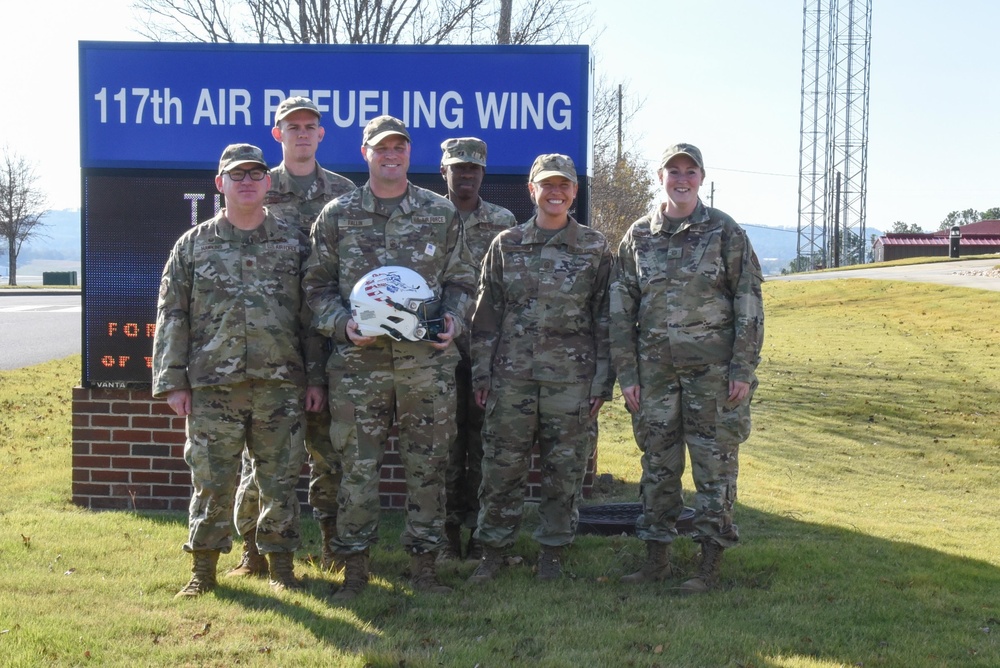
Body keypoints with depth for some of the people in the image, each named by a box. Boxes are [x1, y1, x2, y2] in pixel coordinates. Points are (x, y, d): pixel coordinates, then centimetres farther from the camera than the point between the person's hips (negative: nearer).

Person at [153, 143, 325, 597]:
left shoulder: (293, 244, 8)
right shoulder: (194, 245, 6)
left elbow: (311, 316, 8)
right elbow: (172, 317, 5)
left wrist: (315, 377, 4)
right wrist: (172, 382, -1)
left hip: (280, 387, 1)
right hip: (213, 388, 0)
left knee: (280, 480, 6)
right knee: (211, 480, 3)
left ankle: (279, 563, 20)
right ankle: (204, 567, 17)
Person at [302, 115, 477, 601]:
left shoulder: (441, 213, 9)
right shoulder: (337, 215, 6)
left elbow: (461, 280, 14)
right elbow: (317, 284, 8)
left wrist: (454, 318, -4)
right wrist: (341, 323, -9)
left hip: (427, 360, 1)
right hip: (359, 360, -1)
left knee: (427, 465, 5)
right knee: (358, 466, 2)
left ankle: (424, 562, 17)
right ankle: (354, 566, 14)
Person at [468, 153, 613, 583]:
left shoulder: (595, 249, 4)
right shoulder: (506, 246, 8)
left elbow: (605, 319, 4)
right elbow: (487, 314, 9)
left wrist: (602, 382, -1)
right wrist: (482, 373, 4)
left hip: (571, 379, -1)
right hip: (511, 376, 1)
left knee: (565, 470, 5)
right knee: (502, 467, 4)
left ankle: (553, 550, 20)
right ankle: (494, 551, 18)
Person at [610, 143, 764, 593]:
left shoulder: (724, 232, 0)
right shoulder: (638, 237, 7)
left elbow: (749, 303, -1)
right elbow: (621, 309, 8)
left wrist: (744, 369, -7)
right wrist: (626, 373, 3)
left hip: (714, 366, -3)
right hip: (656, 366, 3)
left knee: (714, 462, 0)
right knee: (657, 462, 8)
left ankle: (710, 564, 9)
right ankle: (656, 559, 18)